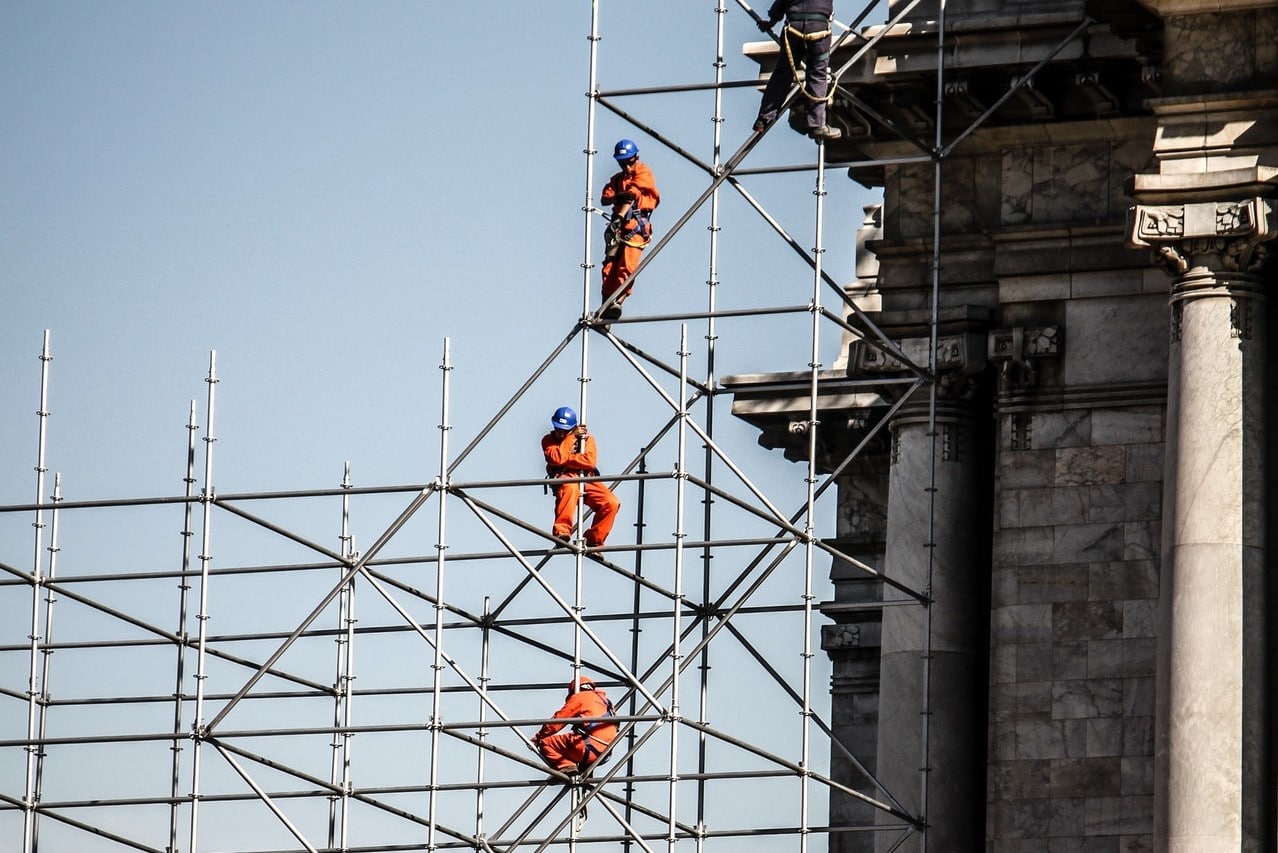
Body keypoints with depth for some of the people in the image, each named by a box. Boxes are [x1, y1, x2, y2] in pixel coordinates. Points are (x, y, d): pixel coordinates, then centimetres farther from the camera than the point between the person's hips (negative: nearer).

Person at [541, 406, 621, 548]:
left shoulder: (586, 438, 11)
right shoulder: (548, 440, 8)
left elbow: (590, 461, -8)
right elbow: (557, 458, -14)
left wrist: (565, 459, -10)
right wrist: (571, 437, -8)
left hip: (587, 480, 3)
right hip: (564, 479, -3)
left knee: (612, 503, -20)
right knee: (570, 487, -42)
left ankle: (593, 541, -5)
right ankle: (562, 531, -44)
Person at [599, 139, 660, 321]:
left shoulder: (643, 172, 4)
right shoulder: (617, 178, 23)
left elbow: (633, 194, -10)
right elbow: (605, 198, 8)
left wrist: (620, 217, -21)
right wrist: (618, 197, -15)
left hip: (637, 224, -6)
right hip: (620, 224, 6)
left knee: (627, 264, -19)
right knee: (610, 264, -8)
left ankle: (617, 301, -24)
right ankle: (606, 304, -9)